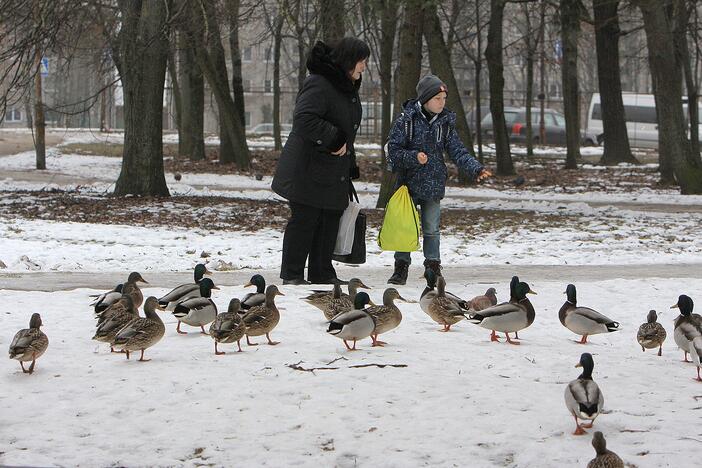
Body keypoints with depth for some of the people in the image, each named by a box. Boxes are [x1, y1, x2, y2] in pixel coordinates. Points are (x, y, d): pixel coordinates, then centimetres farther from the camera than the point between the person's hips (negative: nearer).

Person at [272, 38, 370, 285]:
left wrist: (350, 167, 21)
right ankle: (292, 274, 5)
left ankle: (322, 273, 18)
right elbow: (303, 120, -30)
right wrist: (334, 140, -25)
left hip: (334, 173, 9)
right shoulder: (318, 85, -17)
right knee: (304, 221, -3)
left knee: (330, 222, 10)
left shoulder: (348, 88, 15)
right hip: (309, 171, -9)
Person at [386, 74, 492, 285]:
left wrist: (476, 169, -11)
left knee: (431, 230, 9)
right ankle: (401, 268, 13)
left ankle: (433, 266, 18)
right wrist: (414, 157, -24)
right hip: (408, 183, -2)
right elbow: (393, 151, -9)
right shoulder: (406, 120, -8)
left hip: (434, 186, 3)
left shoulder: (446, 123, 3)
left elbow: (458, 152, 2)